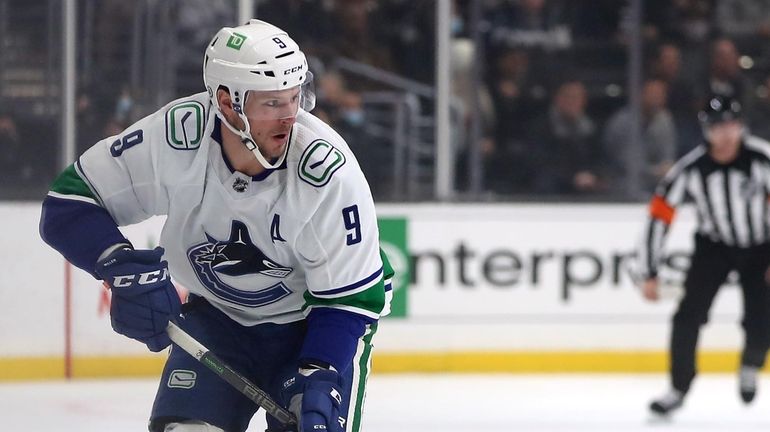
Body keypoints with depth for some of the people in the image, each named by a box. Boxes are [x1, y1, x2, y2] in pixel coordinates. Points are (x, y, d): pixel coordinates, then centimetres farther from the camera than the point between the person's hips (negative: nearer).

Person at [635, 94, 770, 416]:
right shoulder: (689, 168, -20)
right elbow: (658, 217, -15)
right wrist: (649, 274, -15)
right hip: (713, 246, 1)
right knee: (688, 315, -14)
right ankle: (679, 389, 3)